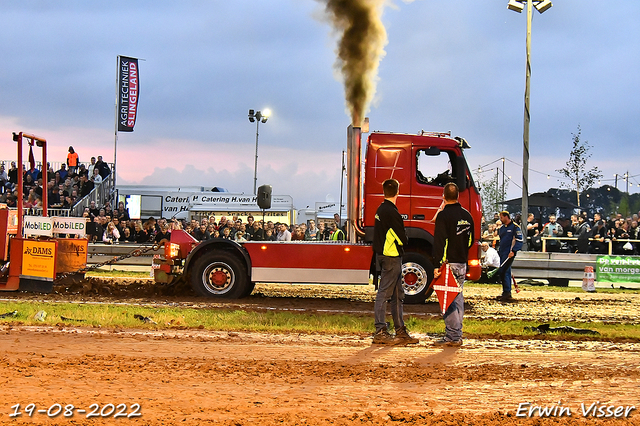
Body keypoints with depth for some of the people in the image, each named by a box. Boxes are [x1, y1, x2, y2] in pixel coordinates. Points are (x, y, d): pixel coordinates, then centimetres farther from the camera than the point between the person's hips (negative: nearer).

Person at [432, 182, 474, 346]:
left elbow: (440, 242, -17)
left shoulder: (443, 216, -12)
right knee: (458, 297, 14)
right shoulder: (467, 215, 11)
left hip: (448, 263, -7)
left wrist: (437, 265, -17)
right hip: (462, 263, 7)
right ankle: (457, 334, 16)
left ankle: (452, 337, -6)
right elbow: (471, 240, 19)